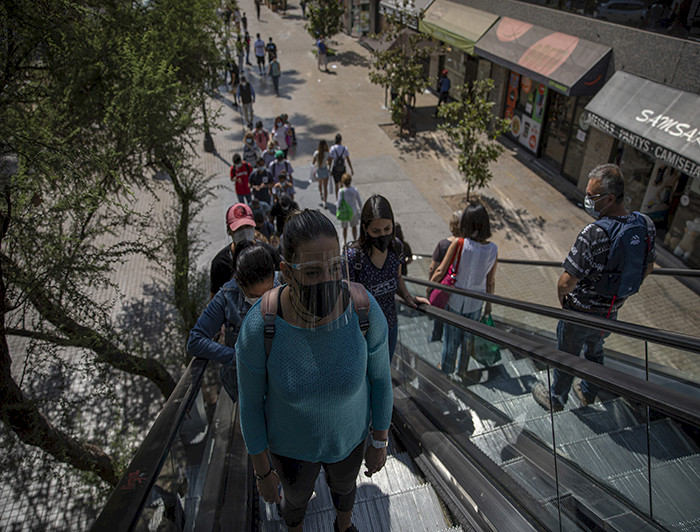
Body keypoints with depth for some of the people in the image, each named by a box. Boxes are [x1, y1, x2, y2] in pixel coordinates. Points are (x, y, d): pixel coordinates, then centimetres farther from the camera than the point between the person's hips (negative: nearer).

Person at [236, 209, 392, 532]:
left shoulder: (364, 308, -34)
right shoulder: (259, 325, -37)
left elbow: (380, 376, -14)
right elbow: (250, 400, -18)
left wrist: (380, 443, -1)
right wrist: (262, 471, -5)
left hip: (348, 432, 2)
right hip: (292, 439, -1)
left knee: (344, 485, 36)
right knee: (296, 497, 33)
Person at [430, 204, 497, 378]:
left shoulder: (458, 244, -24)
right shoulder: (493, 249, -15)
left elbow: (440, 272, -19)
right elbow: (490, 282, -5)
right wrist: (489, 303, 10)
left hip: (455, 299, -2)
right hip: (475, 302, 2)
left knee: (451, 336, 20)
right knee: (468, 337, 24)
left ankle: (447, 368, 41)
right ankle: (463, 370, 44)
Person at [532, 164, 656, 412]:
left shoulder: (594, 234, -34)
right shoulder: (645, 225, -11)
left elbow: (567, 282, -30)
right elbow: (647, 268, 5)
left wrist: (561, 296, -8)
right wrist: (620, 292, 17)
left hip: (581, 311, -6)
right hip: (612, 310, 7)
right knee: (595, 351, 30)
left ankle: (556, 399, 41)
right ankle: (588, 394, 53)